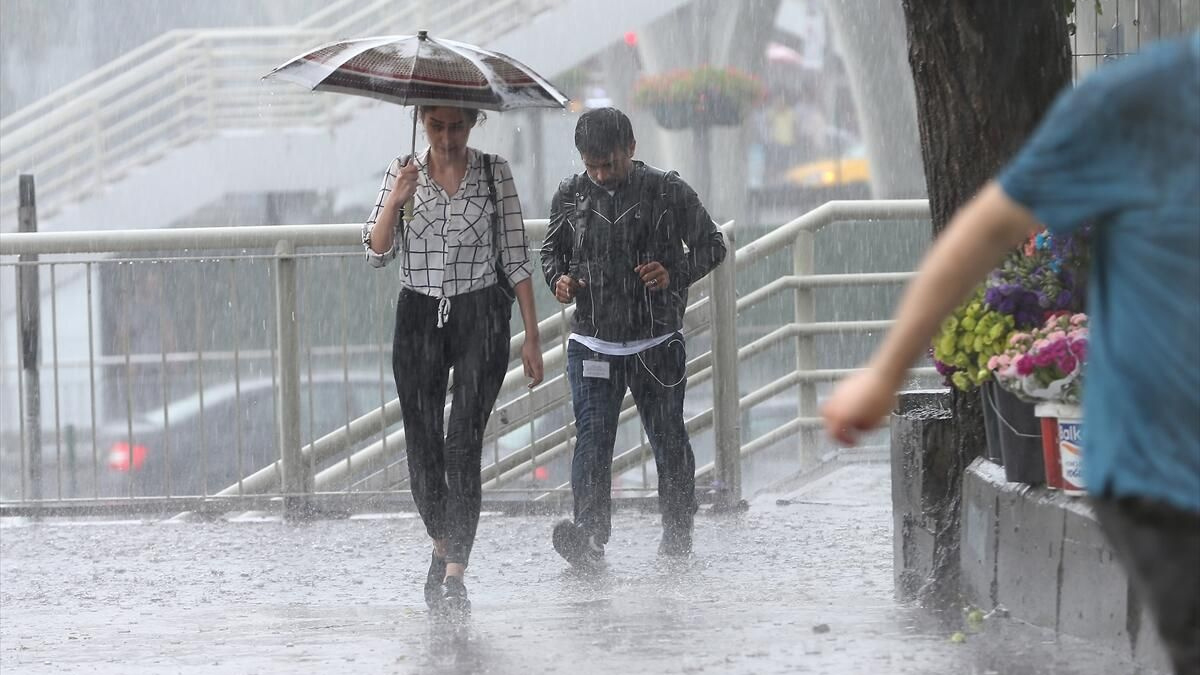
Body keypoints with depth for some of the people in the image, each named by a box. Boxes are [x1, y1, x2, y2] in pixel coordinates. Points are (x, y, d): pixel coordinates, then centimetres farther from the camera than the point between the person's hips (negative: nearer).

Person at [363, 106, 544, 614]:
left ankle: (454, 574, -19)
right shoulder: (402, 173, 5)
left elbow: (516, 256, 3)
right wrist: (396, 200, -16)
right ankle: (443, 546, 29)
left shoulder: (494, 172, 1)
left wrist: (531, 337, 0)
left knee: (464, 443, -14)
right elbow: (377, 253, 0)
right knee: (423, 444, 5)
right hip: (418, 318, 2)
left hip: (480, 315, -2)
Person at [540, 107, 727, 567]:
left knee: (668, 440, 9)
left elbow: (712, 245, 4)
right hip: (592, 345, 1)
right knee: (592, 438, -14)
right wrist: (559, 278, -4)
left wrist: (675, 275, -14)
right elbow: (551, 249, 19)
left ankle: (678, 533, 27)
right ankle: (589, 535, -25)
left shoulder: (667, 192, -3)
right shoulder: (571, 196, 4)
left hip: (656, 345, -1)